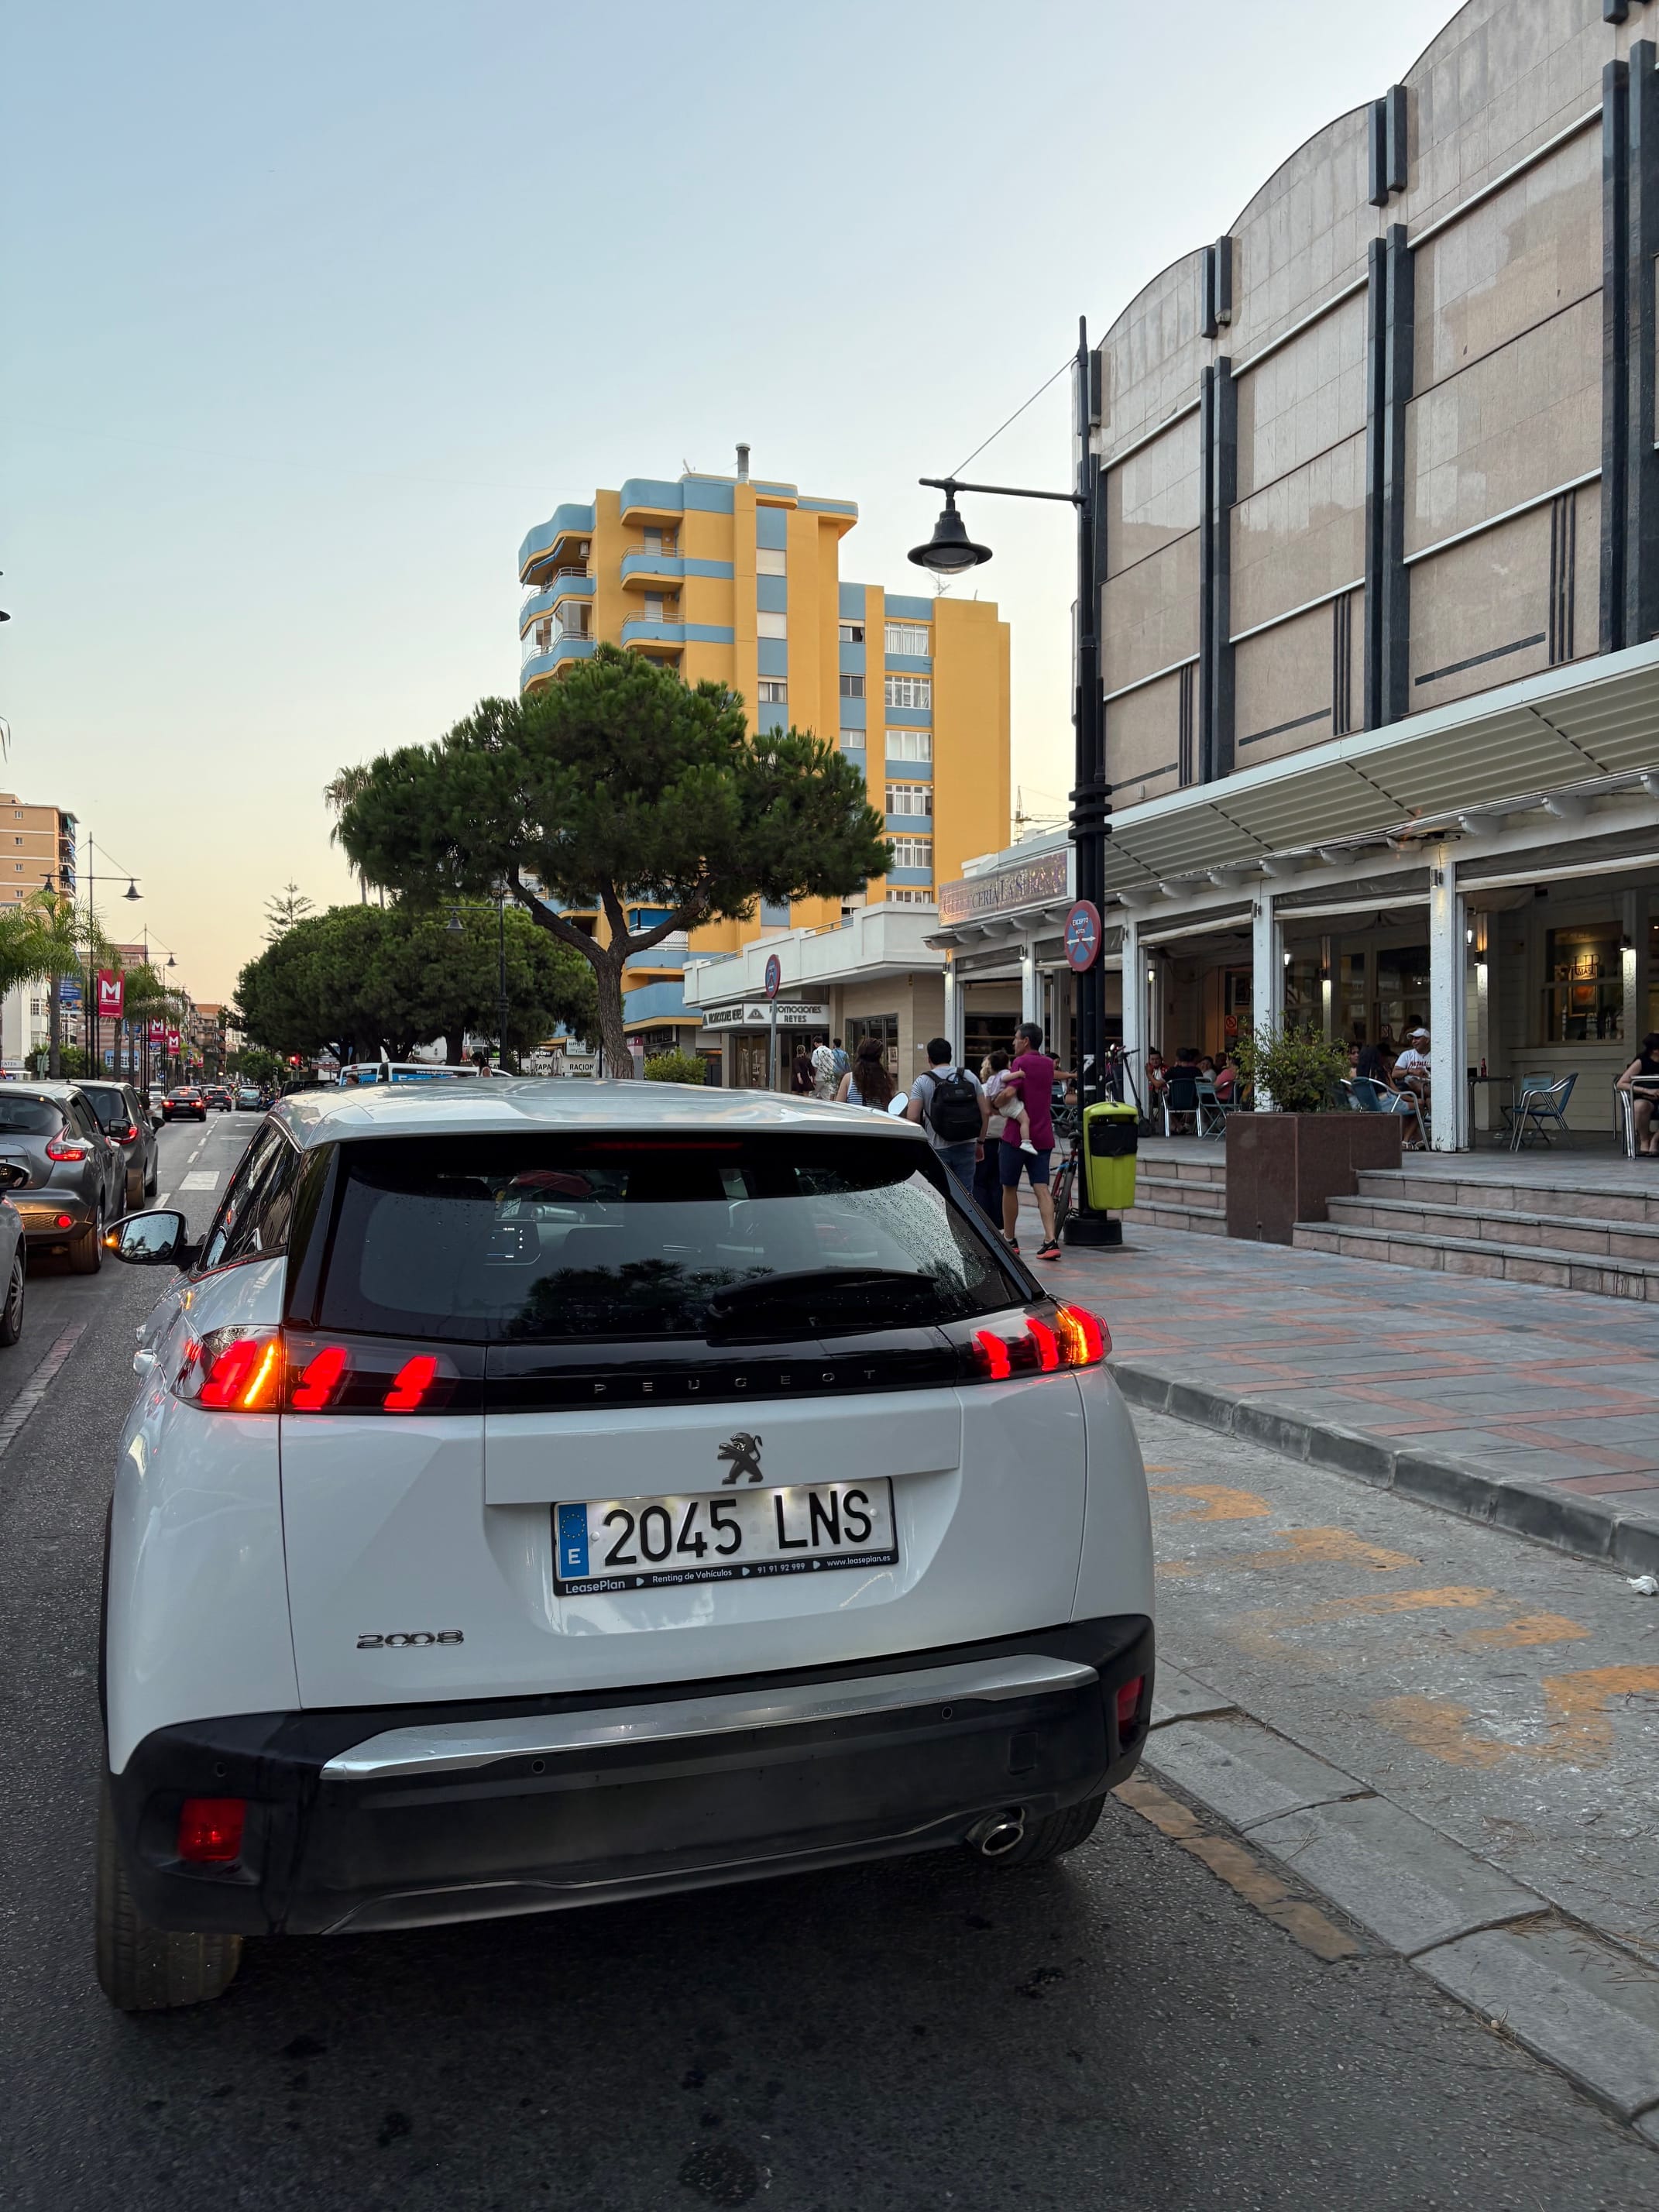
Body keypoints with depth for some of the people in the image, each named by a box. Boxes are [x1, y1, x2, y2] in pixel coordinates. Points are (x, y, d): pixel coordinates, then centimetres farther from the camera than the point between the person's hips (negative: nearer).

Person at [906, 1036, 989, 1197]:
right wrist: (980, 1142, 12)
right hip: (966, 1147, 3)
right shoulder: (970, 1077, 4)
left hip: (937, 1148, -2)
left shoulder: (922, 1082, -6)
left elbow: (912, 1117, -15)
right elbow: (985, 1112, 2)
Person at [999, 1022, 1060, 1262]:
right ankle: (1051, 1240, -15)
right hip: (1043, 1136, 6)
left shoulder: (1021, 1062, -11)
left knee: (1009, 1188, 9)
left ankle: (1009, 1240, 18)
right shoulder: (1048, 1064, 13)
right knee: (1042, 1188, -1)